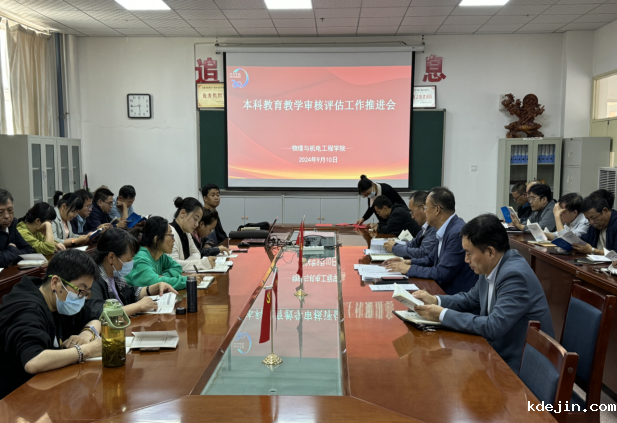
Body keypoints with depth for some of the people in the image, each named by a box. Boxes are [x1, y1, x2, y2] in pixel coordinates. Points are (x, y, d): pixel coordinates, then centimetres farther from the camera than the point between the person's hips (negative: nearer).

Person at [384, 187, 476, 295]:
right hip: (443, 290, 9)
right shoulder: (446, 230, 9)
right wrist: (408, 262, 8)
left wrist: (409, 269, -12)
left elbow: (442, 274, -22)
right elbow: (432, 259, 22)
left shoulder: (458, 233, -21)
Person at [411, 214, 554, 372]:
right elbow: (471, 299, 16)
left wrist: (442, 315, -22)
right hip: (500, 354, 7)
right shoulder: (492, 268, 0)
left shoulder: (515, 275, -25)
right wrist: (435, 300, -1)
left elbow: (493, 327, -29)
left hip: (518, 368, -7)